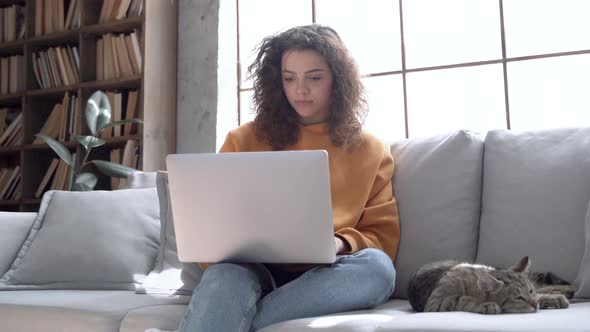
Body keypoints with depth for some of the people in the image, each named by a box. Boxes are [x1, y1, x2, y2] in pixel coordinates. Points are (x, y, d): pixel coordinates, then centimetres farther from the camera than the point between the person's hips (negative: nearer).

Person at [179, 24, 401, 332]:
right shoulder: (244, 140, 12)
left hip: (322, 274, 2)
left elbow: (382, 236, 10)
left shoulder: (370, 151, 13)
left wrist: (341, 244, -13)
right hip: (251, 267, -2)